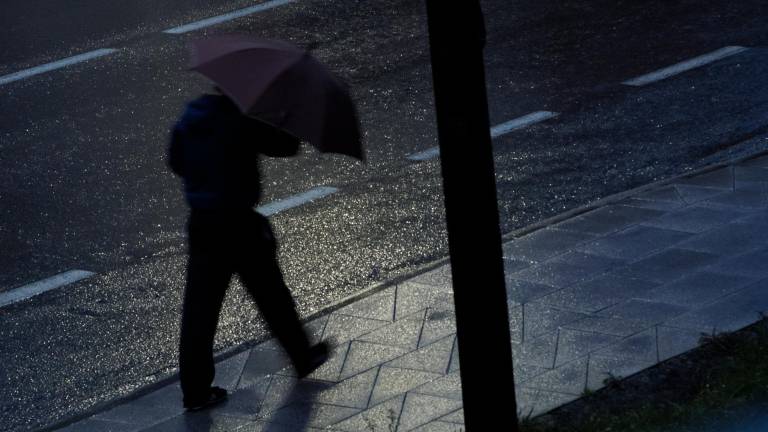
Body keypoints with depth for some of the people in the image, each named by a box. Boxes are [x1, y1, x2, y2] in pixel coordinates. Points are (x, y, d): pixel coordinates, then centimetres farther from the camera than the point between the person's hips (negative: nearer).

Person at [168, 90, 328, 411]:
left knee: (199, 307, 6)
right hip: (238, 223, -5)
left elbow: (176, 163, 15)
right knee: (271, 295, 13)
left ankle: (195, 389, 8)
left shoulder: (188, 119, 3)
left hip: (201, 224, 5)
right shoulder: (242, 122, -16)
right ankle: (303, 358, 31)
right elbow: (287, 146, -9)